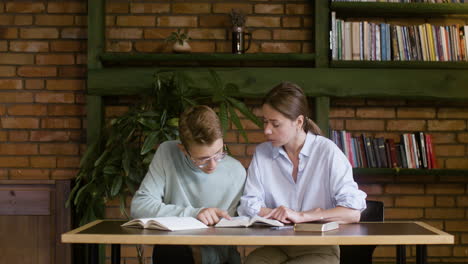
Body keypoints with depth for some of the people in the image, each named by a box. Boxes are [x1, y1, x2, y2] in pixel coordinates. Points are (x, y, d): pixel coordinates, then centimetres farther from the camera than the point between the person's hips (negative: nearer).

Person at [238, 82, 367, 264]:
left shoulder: (327, 152, -7)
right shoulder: (262, 153, 4)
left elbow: (353, 212, -13)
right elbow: (249, 206, -1)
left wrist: (302, 216, -20)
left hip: (320, 248, -2)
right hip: (276, 246, 3)